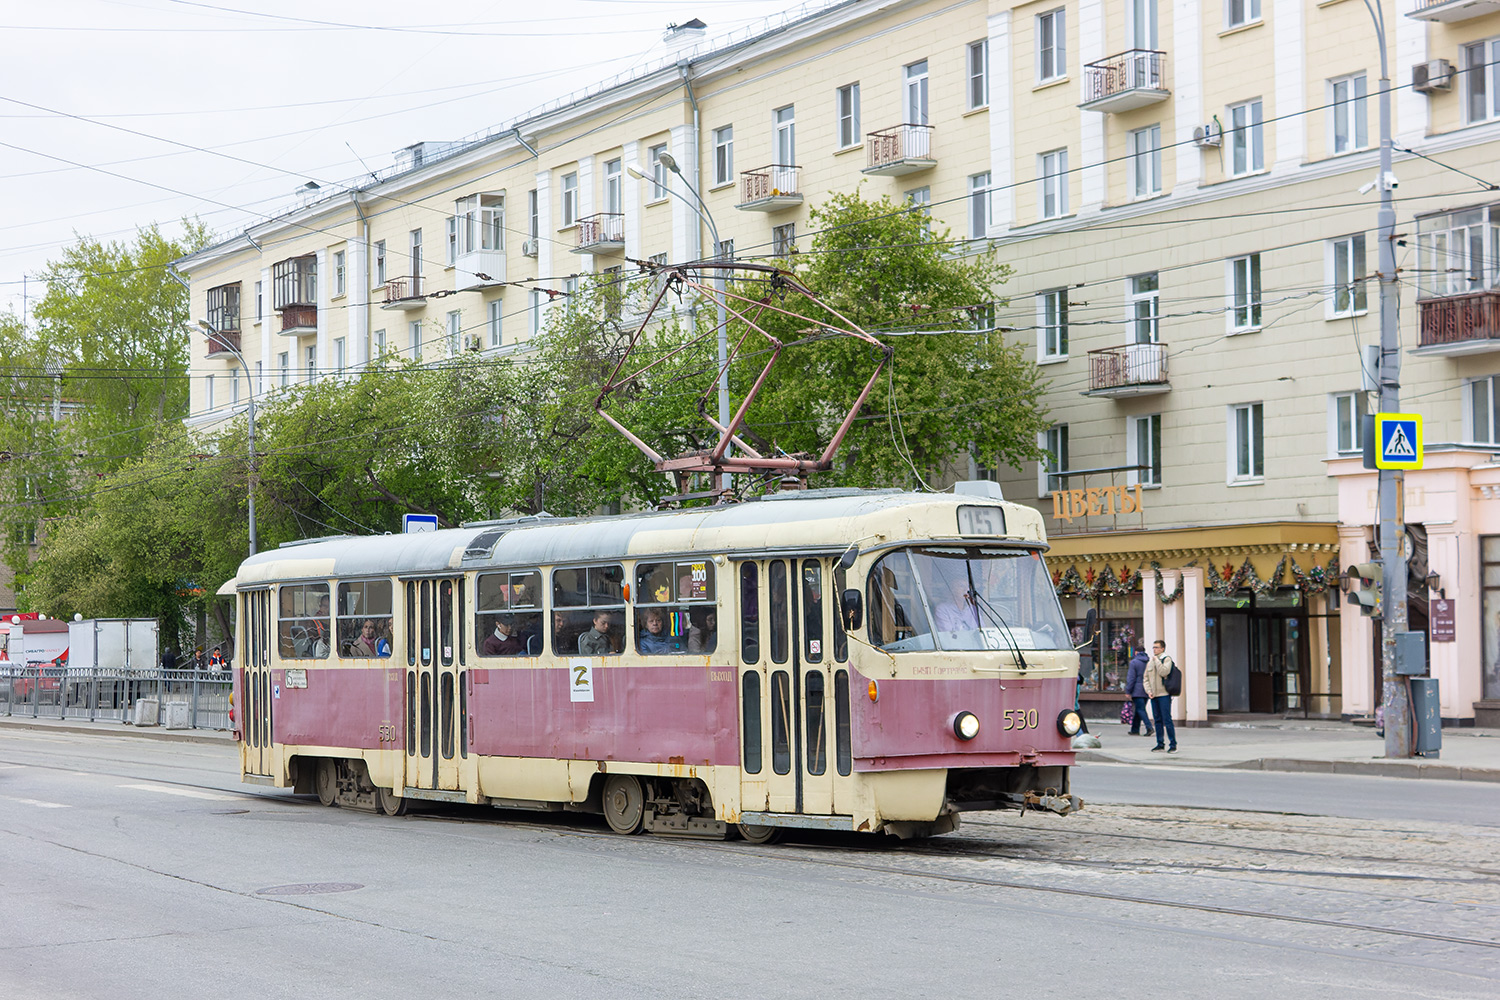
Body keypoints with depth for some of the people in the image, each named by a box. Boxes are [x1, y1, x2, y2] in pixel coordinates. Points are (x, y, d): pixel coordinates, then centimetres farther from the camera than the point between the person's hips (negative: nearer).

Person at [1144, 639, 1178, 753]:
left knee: (1167, 720, -9)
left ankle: (1173, 744, -5)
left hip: (1164, 694, -6)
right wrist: (1149, 691, 3)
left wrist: (1156, 660, -13)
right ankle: (1160, 743, 14)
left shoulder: (1166, 659, -2)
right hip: (1153, 696, 6)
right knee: (1158, 720, 9)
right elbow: (1146, 678, 17)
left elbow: (1164, 672, -19)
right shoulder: (1150, 662, 15)